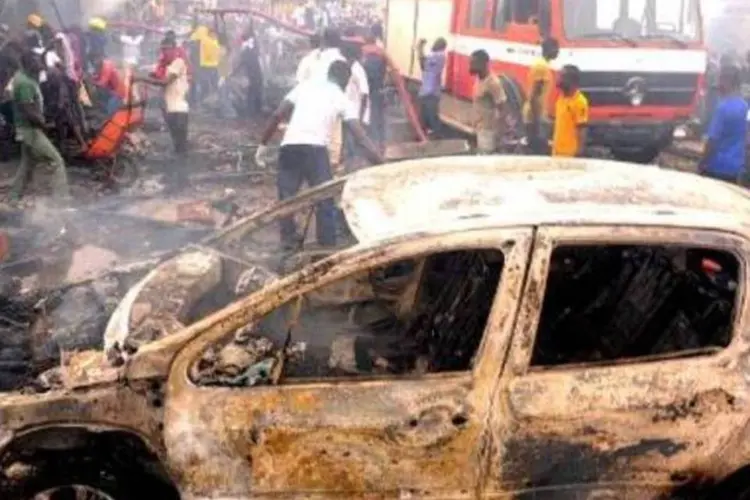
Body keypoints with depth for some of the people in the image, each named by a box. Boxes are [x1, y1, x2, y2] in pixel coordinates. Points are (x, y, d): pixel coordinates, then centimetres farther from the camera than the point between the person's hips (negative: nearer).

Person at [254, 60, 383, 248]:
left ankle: (288, 240, 25)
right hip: (315, 148, -3)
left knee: (287, 197, 19)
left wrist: (263, 144, 22)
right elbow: (361, 137, 5)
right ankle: (327, 245, 11)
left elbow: (277, 115, 13)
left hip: (289, 146, 3)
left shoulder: (305, 85, 21)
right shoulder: (342, 99, 14)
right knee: (325, 200, 10)